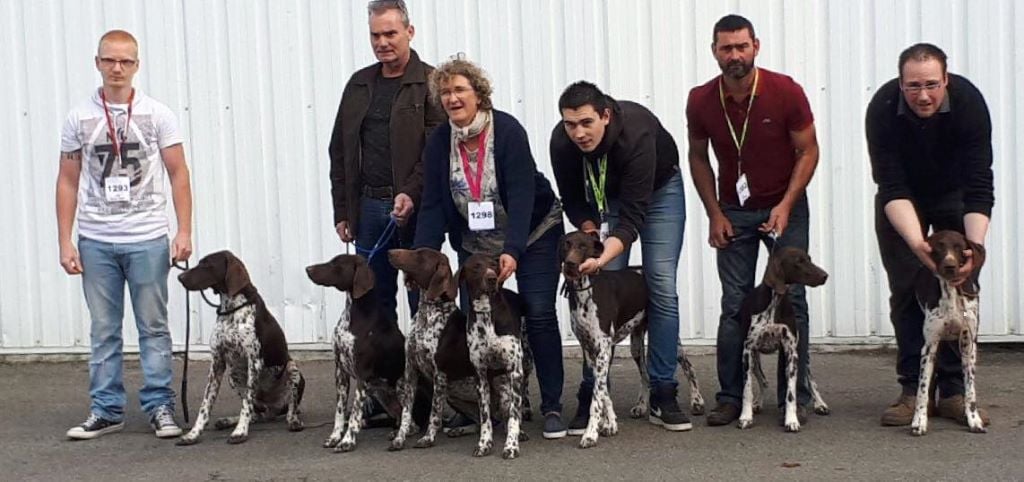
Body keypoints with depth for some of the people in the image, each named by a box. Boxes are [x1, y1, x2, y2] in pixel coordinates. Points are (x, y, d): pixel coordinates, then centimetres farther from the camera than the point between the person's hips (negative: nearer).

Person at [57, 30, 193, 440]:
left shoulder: (157, 115, 1)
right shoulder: (79, 118, 5)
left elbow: (178, 174, 1)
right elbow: (68, 182, 8)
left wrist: (184, 232, -7)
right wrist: (65, 241, 2)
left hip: (147, 238, -2)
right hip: (96, 240, 2)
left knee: (154, 327, 4)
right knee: (103, 330, 8)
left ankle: (160, 407, 11)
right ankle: (106, 410, 16)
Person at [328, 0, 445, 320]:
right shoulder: (358, 84, 14)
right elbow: (340, 152, 16)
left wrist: (412, 193, -22)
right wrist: (342, 212, 10)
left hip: (417, 209, -5)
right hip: (368, 208, 5)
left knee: (423, 302, 0)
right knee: (375, 302, 8)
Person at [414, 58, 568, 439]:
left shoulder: (508, 131, -20)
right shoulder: (439, 143, -7)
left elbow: (521, 195, -26)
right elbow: (433, 205, -8)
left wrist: (513, 251, -37)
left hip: (532, 236, -4)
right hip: (475, 244, 4)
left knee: (539, 315, -9)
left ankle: (552, 406, 0)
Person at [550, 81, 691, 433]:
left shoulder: (636, 133, -40)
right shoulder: (561, 143, -29)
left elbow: (632, 215, -39)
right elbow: (573, 200, -11)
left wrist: (604, 257, -52)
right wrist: (590, 233, -27)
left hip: (659, 189, -2)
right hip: (603, 197, 2)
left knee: (662, 287, -8)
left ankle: (663, 397, -2)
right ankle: (591, 396, -2)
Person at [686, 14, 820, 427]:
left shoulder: (786, 92, -17)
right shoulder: (701, 101, -10)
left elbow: (808, 151, -8)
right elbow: (698, 157, 5)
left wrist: (785, 205, -18)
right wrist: (714, 214, -2)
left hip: (785, 207, -1)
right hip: (734, 211, 2)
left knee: (791, 300, -4)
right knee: (734, 306, -1)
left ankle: (794, 399, 3)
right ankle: (730, 399, 5)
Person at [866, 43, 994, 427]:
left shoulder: (968, 102, -31)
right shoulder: (883, 109, -31)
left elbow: (979, 186, -31)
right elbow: (893, 188, -32)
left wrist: (975, 246, -44)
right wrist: (918, 245, -45)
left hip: (954, 194, 0)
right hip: (902, 201, 0)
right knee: (906, 291, -5)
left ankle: (953, 391, 0)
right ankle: (913, 390, 1)